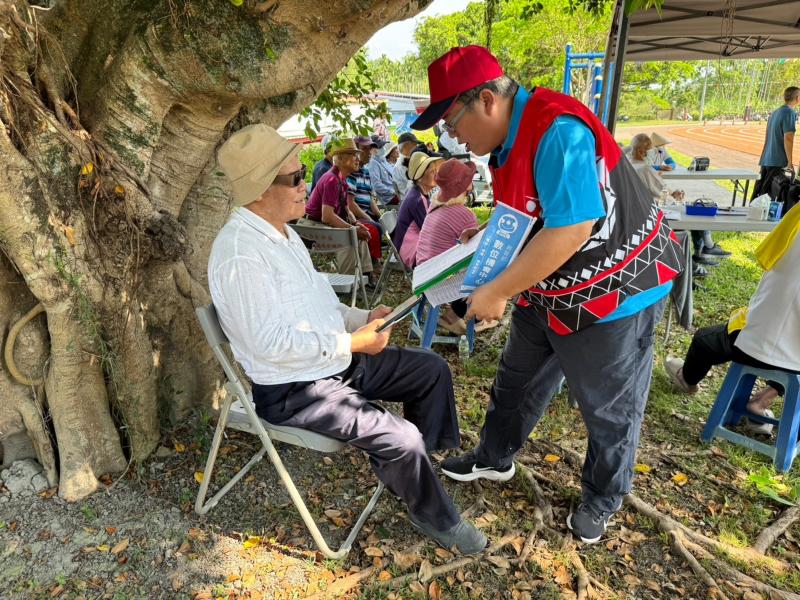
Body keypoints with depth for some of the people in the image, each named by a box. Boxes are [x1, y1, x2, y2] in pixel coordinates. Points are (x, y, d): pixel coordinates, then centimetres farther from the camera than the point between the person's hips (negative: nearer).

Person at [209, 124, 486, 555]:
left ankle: (407, 472, 25)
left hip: (336, 359, 10)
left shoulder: (281, 232, 8)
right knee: (403, 439, -19)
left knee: (432, 370, 9)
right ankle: (436, 519, 12)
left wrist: (362, 319, 1)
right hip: (293, 390, -10)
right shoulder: (240, 253, -24)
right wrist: (352, 342, -22)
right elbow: (271, 343, -28)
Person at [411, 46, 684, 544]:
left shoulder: (557, 130, -29)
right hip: (549, 292, 9)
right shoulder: (509, 136, 2)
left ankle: (604, 499, 37)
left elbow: (570, 230, -33)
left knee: (610, 409, 12)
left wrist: (497, 292, -25)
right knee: (517, 381, 21)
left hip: (613, 291, -9)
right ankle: (494, 459, 44)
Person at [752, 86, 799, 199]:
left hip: (765, 159, 8)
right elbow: (788, 138, -16)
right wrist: (790, 162, -14)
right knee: (767, 193, -6)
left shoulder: (775, 112, 14)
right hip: (778, 161, -8)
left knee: (758, 189, 11)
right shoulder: (790, 113, -10)